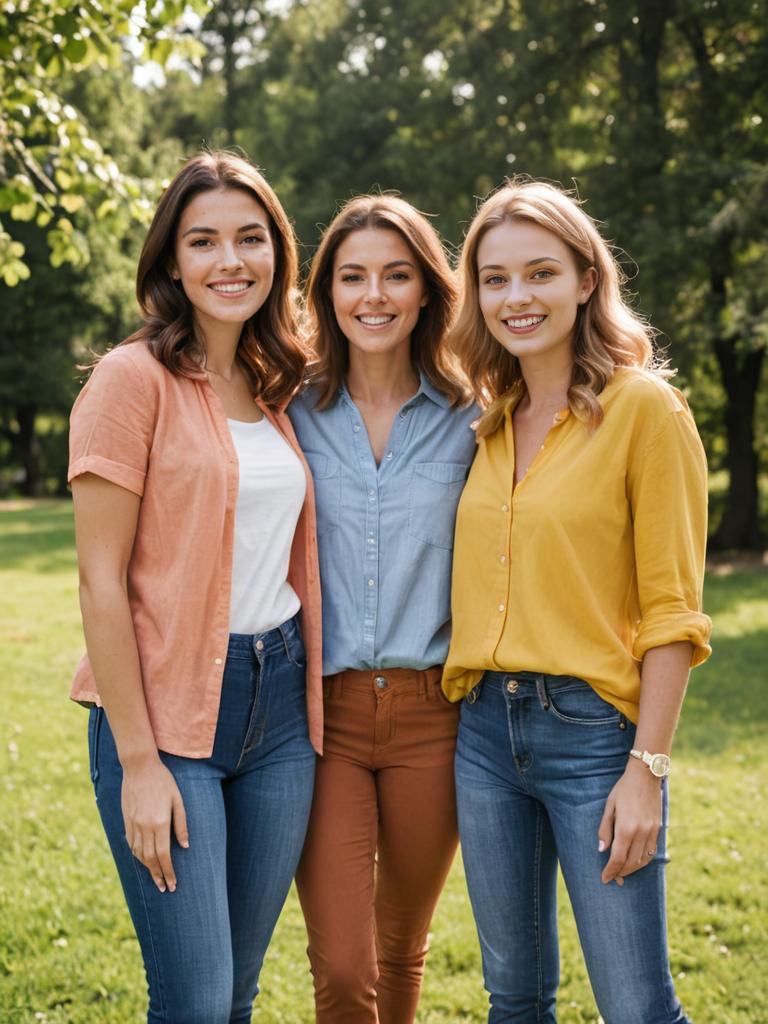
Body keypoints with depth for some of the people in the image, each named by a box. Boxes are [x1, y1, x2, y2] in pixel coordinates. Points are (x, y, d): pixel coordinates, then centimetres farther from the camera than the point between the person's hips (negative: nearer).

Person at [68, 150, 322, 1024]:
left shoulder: (278, 388, 10)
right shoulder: (135, 378, -9)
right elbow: (100, 579, -12)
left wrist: (310, 704, 8)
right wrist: (138, 763, -14)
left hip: (279, 698, 6)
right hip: (167, 707, -6)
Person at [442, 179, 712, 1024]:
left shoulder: (643, 408, -7)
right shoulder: (487, 424, 11)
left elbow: (671, 608, -10)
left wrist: (647, 769, -15)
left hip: (593, 730, -5)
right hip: (485, 731, 6)